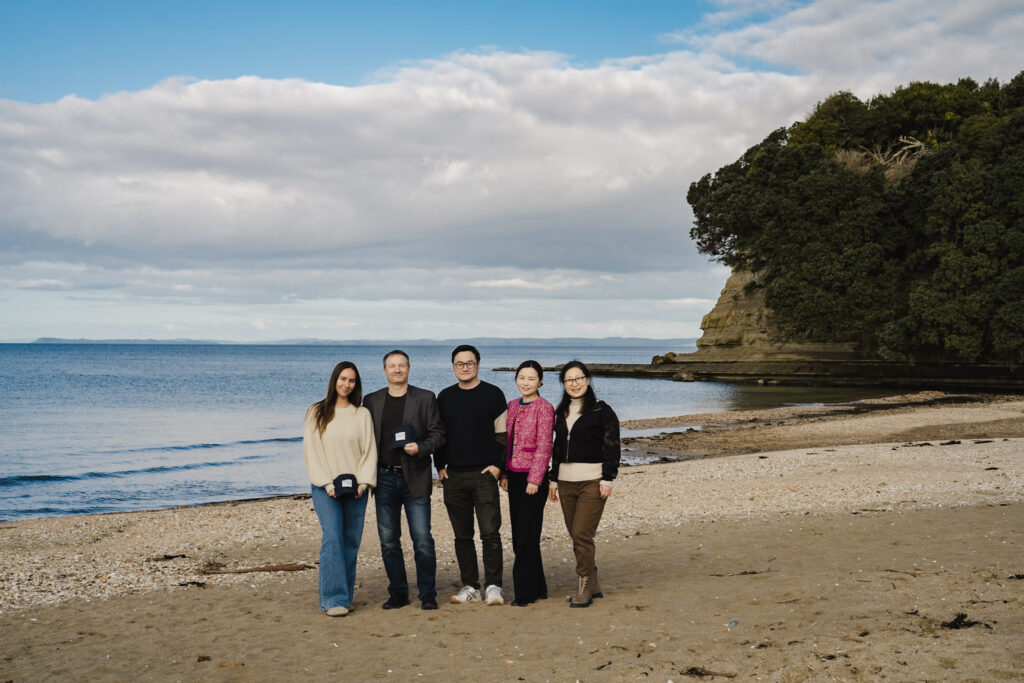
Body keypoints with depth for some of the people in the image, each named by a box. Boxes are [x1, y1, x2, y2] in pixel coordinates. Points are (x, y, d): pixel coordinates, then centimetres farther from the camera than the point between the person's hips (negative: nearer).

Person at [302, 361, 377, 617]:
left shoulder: (362, 414, 8)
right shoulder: (317, 413, 5)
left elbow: (369, 450, 6)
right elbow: (310, 451, 0)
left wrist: (364, 482, -8)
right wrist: (327, 483, -9)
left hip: (355, 487, 2)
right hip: (326, 487, -2)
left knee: (351, 541, 2)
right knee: (333, 538, -15)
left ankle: (344, 596, 11)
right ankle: (333, 599, -14)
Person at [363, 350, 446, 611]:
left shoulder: (425, 398, 3)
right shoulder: (372, 401, 10)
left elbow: (438, 433, 2)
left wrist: (420, 448, -17)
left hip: (415, 479, -3)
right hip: (384, 479, 3)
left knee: (422, 538, -4)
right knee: (388, 540, 6)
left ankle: (427, 593, 6)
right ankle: (398, 592, 17)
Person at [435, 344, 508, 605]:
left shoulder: (492, 394, 2)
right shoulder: (445, 397, 12)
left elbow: (502, 434, 1)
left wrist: (498, 465, -7)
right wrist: (440, 466, 7)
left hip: (484, 474, -4)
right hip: (453, 476, 4)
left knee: (490, 532, -7)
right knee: (462, 535, 8)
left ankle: (493, 586, 0)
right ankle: (469, 586, 15)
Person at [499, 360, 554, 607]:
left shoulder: (544, 408, -9)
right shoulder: (512, 406, 12)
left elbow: (544, 447, -12)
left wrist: (534, 479, -15)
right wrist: (503, 473, 11)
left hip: (533, 477, -7)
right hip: (514, 476, 7)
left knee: (526, 536, -4)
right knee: (519, 536, 10)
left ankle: (525, 592, 3)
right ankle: (537, 588, 20)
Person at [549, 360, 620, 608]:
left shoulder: (602, 410, -3)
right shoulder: (561, 412, 15)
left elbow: (611, 447, -6)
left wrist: (607, 479, -13)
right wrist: (554, 479, 18)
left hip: (592, 481, -6)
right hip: (566, 482, 6)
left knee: (582, 534, -12)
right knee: (576, 536, 8)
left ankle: (583, 589, -4)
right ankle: (593, 585, 19)